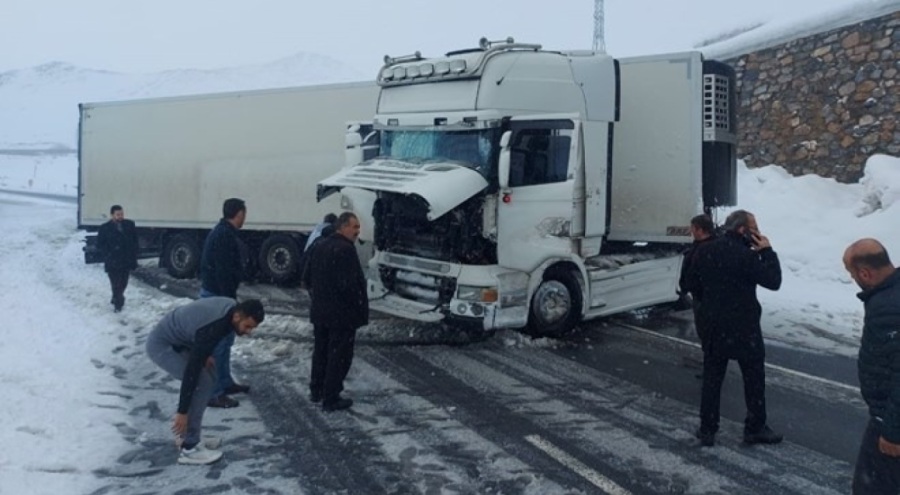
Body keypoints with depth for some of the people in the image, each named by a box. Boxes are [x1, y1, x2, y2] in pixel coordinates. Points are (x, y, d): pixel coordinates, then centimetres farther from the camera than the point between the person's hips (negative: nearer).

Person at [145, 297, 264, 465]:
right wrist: (182, 412, -26)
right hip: (161, 345, -10)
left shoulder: (230, 307, -8)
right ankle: (189, 448, -8)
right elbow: (191, 370, -31)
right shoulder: (211, 329, -34)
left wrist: (205, 355, 3)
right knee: (202, 384, -16)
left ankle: (185, 434, 19)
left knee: (208, 377, 9)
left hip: (177, 339, 10)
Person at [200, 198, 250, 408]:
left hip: (214, 291, 11)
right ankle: (214, 393, -1)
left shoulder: (221, 232, 13)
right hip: (218, 295, -11)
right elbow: (225, 272, -25)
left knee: (225, 340, 19)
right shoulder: (225, 236, -20)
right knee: (218, 343, -6)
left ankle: (225, 383, 30)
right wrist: (230, 300, -22)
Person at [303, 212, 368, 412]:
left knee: (320, 351, 20)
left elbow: (308, 278, 14)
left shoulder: (319, 246, 9)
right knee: (339, 356, 1)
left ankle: (316, 391, 31)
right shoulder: (346, 249, -20)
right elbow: (348, 284, -25)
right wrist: (360, 308, -13)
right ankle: (331, 399, 5)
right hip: (342, 313, -9)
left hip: (320, 311, 9)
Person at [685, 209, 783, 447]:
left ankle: (707, 430, 15)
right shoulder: (745, 255, -18)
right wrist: (767, 251, -5)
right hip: (742, 327, -5)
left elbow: (692, 284, 8)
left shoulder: (705, 250, 2)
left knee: (712, 378, 11)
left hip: (712, 325, 6)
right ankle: (755, 428, 20)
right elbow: (773, 281, -12)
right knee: (754, 378, 11)